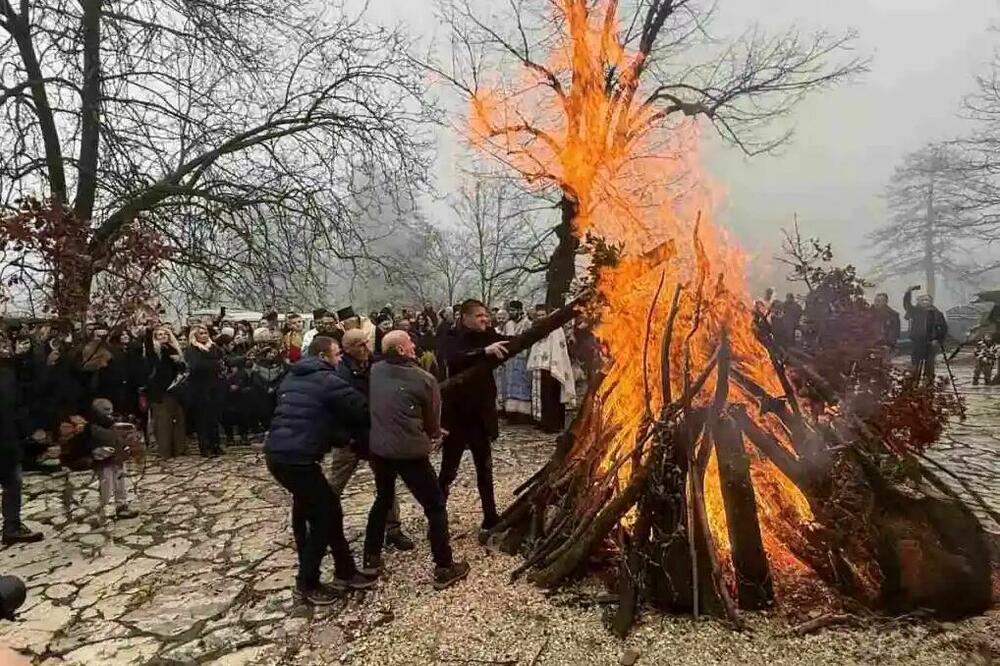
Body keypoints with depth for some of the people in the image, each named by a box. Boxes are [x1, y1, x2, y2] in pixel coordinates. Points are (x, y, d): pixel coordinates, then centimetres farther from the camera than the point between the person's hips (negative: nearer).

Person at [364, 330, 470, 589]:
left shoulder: (373, 372, 3)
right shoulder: (425, 379, -7)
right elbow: (433, 423, 4)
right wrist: (432, 435, 25)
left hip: (377, 447, 6)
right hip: (410, 450, -5)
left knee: (383, 499, 28)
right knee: (435, 506, 8)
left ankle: (371, 558, 33)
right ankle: (444, 569, 12)